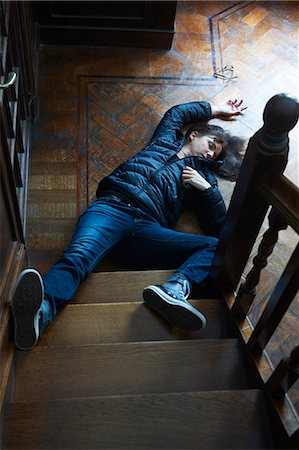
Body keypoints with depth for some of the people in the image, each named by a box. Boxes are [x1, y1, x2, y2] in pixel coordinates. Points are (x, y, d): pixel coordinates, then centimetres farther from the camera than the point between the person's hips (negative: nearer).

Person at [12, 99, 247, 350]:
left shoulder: (202, 175, 31)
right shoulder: (166, 140, 32)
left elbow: (219, 226, 22)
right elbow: (178, 112, 52)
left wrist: (206, 187, 11)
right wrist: (217, 110, 59)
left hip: (148, 229, 1)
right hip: (112, 207, -1)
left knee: (217, 247, -21)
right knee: (79, 255, -33)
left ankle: (175, 290, -48)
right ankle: (42, 312, -60)